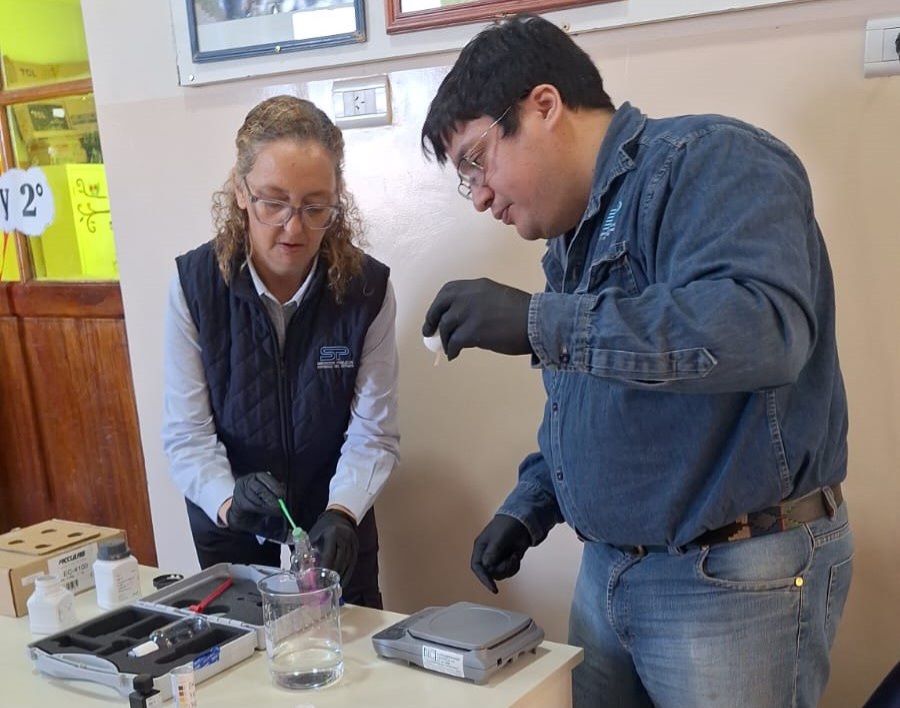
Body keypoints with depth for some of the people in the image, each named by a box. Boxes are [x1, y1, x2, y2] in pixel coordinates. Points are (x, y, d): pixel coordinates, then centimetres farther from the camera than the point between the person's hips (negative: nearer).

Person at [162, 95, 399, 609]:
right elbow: (187, 434, -16)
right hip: (228, 537, 0)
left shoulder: (368, 287, -16)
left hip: (335, 535, 0)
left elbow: (374, 434, -14)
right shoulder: (194, 283, -17)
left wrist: (341, 513, -32)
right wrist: (227, 503, -35)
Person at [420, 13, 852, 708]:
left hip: (738, 577, -8)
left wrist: (540, 322, -30)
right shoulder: (575, 235, 12)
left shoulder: (708, 161, -15)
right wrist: (528, 507, 9)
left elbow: (763, 326, -33)